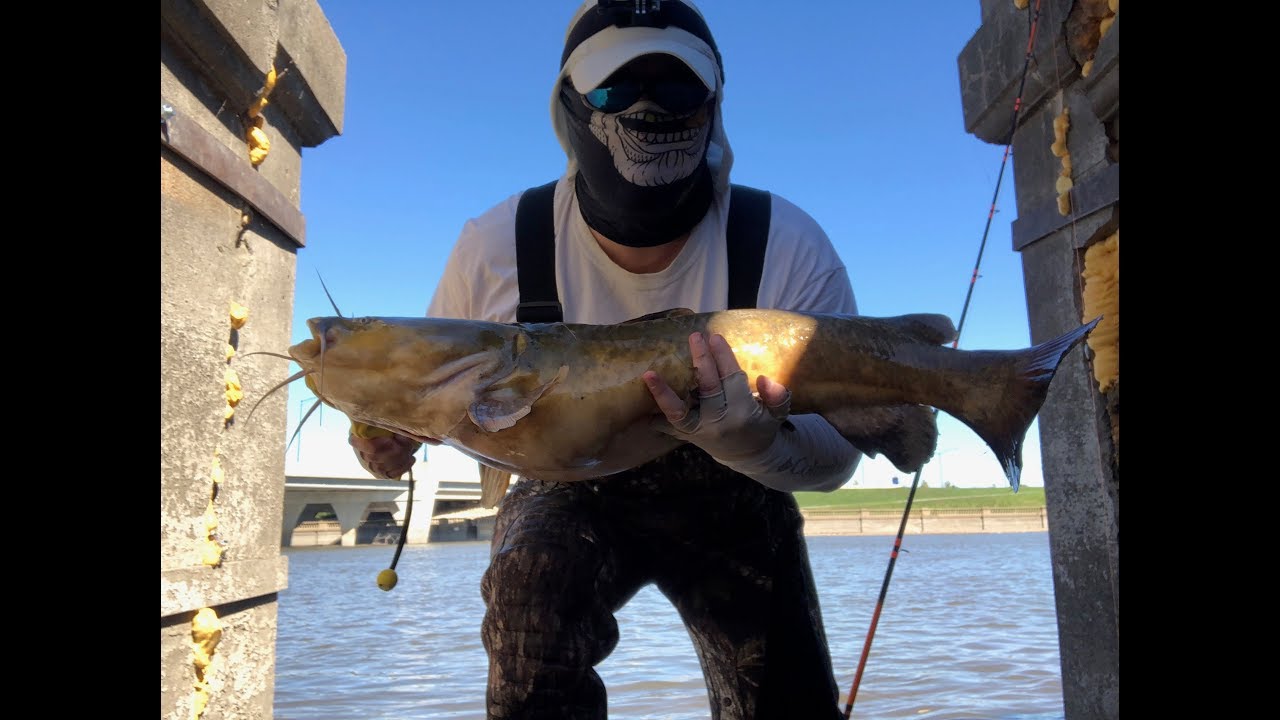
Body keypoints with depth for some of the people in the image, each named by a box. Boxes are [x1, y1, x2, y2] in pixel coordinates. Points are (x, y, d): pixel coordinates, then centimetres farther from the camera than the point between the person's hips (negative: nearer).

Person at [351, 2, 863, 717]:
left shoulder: (792, 249, -23)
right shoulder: (496, 246, -19)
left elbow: (837, 456, -21)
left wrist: (761, 445, -44)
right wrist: (394, 421, -23)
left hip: (730, 500, 1)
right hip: (572, 491, 0)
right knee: (529, 577, -32)